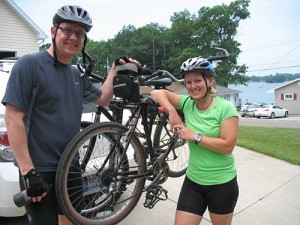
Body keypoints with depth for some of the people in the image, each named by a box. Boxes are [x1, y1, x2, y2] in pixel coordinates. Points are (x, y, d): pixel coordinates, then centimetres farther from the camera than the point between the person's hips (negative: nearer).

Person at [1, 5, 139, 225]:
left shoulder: (77, 74, 8)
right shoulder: (30, 64, -13)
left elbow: (103, 99, 20)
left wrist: (115, 68, 9)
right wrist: (28, 171, -20)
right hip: (39, 170, -6)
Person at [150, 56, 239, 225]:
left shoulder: (226, 108, -14)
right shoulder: (187, 103, -3)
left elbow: (228, 146, -20)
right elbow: (158, 93, 1)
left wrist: (194, 136, -21)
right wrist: (172, 111, -15)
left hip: (222, 184, -3)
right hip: (193, 181, 3)